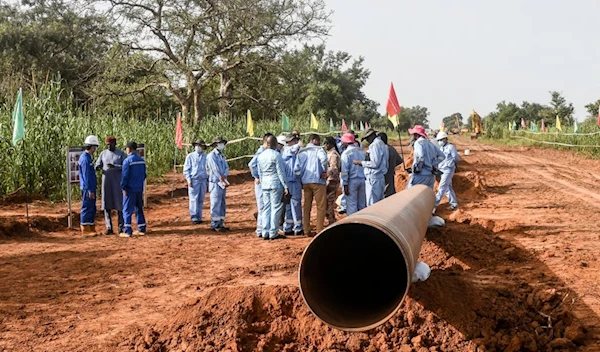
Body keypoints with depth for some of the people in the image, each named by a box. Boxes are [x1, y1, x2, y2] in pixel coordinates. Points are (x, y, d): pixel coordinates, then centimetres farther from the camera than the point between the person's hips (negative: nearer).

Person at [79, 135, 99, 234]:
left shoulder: (87, 157, 15)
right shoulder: (85, 159, -17)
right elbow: (86, 176, -20)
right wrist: (90, 190, -21)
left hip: (90, 188, 10)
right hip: (88, 188, -10)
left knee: (92, 208, 13)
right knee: (87, 208, -5)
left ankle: (91, 229, 19)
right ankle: (85, 229, 0)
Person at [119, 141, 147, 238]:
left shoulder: (127, 161, -13)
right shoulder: (142, 160, 7)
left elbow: (124, 176, -14)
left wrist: (123, 187, -7)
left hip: (130, 189, -6)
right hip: (139, 189, 6)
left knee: (127, 210, -2)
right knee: (139, 209, 14)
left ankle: (127, 231, -4)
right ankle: (141, 229, 15)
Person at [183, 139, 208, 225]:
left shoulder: (205, 157, 11)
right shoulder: (190, 156, 3)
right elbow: (186, 169, 2)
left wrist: (208, 180, 11)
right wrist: (188, 180, -8)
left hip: (203, 180, 3)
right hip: (194, 180, -3)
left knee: (201, 200, 5)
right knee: (194, 199, -6)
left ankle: (199, 217, 11)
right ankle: (194, 218, -4)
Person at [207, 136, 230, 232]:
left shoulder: (222, 156, 16)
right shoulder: (211, 156, -10)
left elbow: (226, 168, 7)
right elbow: (215, 170, -16)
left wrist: (224, 176, -15)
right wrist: (224, 181, -14)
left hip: (222, 183, 8)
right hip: (215, 183, -8)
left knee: (222, 205, 10)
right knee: (216, 205, -6)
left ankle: (221, 224, 15)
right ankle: (214, 225, -2)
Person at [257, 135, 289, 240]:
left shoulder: (260, 156, 10)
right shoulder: (276, 155, -10)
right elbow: (281, 172, -10)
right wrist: (285, 186, -7)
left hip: (264, 184, 6)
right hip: (275, 184, -6)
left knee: (266, 208, 9)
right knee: (276, 208, -1)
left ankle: (265, 233, 10)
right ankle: (273, 233, -1)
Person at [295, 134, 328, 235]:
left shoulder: (301, 152, 13)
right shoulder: (318, 149, -1)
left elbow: (297, 169, 3)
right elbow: (323, 158, -24)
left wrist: (302, 177, 14)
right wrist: (324, 171, -10)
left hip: (305, 182, 5)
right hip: (317, 181, -5)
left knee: (306, 206, 12)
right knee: (321, 206, 2)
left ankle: (306, 230, 13)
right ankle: (319, 230, -1)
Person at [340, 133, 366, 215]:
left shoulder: (346, 153, -9)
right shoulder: (361, 151, 11)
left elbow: (345, 170, -13)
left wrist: (345, 185, -11)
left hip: (352, 181, -6)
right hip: (362, 180, 6)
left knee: (351, 205, -1)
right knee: (362, 204, 11)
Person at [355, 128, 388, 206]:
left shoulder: (375, 145, -13)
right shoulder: (382, 144, 17)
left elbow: (375, 163, -19)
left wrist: (360, 162, -10)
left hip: (373, 178, -10)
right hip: (381, 177, 10)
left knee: (372, 204, -8)